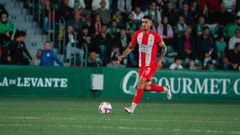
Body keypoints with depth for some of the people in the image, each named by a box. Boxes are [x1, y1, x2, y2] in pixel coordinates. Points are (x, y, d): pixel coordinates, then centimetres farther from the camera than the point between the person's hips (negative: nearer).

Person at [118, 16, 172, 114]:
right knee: (146, 87, 11)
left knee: (141, 83, -18)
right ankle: (165, 89, 37)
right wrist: (122, 56, -3)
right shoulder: (137, 34, 1)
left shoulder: (155, 36, -12)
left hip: (151, 65, -6)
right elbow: (131, 47, 11)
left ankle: (132, 108, -18)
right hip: (141, 65, 6)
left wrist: (160, 60, -9)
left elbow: (164, 48, 2)